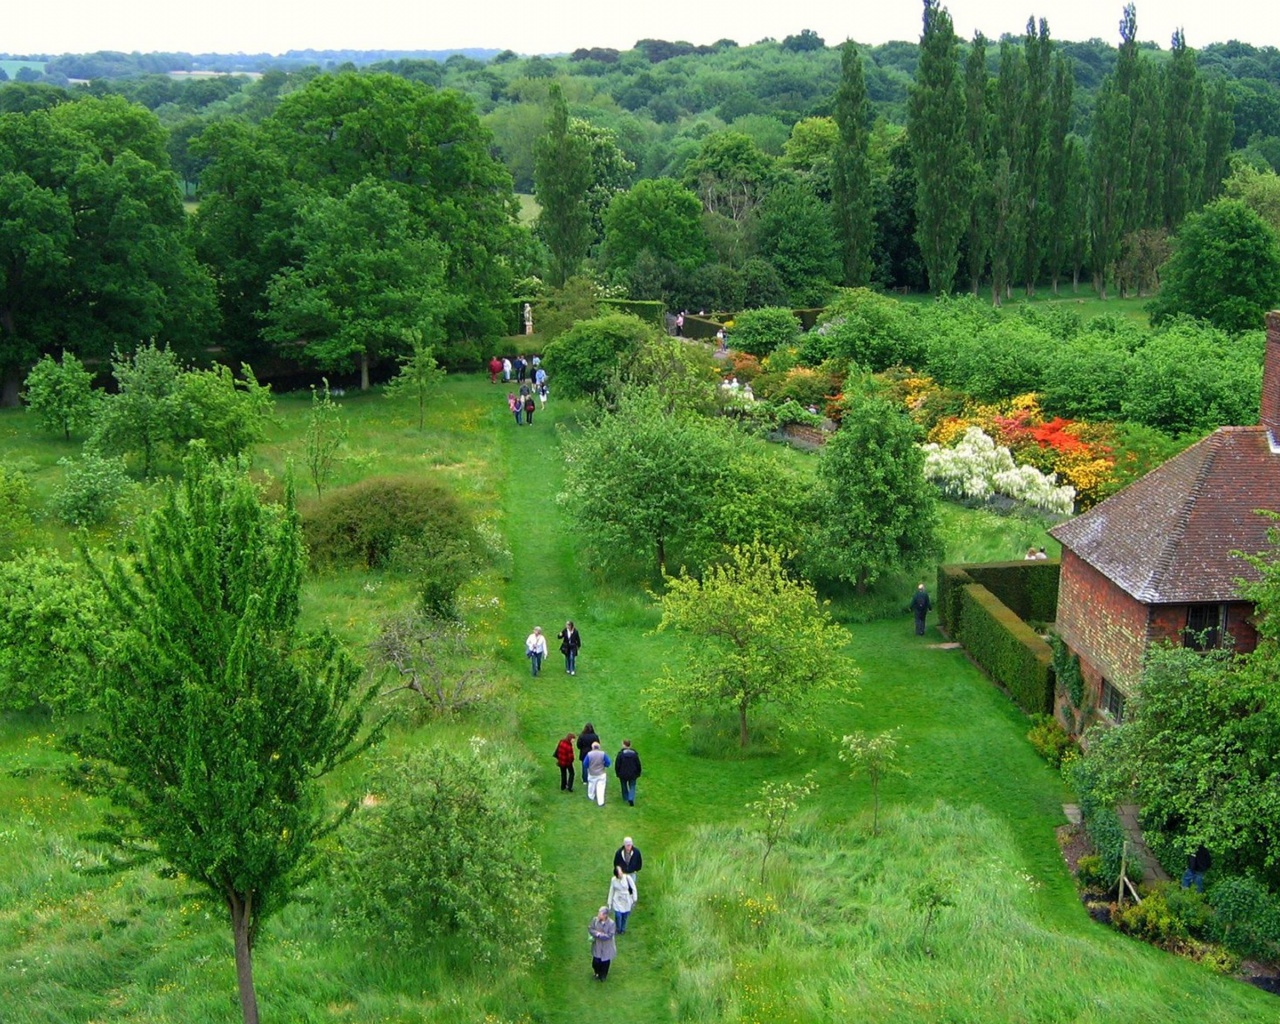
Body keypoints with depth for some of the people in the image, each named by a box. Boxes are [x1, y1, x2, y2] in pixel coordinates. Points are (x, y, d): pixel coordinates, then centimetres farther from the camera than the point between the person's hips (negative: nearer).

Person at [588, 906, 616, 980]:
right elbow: (590, 929, -11)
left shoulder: (611, 924, -27)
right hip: (597, 946, 2)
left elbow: (609, 936, -25)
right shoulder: (595, 920, -17)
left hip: (606, 947, -2)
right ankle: (597, 973, 48)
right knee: (596, 962, 15)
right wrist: (597, 933, -27)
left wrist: (598, 935, -25)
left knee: (605, 963, 17)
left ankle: (603, 976, 46)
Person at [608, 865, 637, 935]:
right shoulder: (613, 880, -9)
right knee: (618, 916, -9)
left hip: (626, 901, 0)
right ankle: (618, 930, 17)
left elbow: (633, 888, -5)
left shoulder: (627, 877, -15)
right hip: (617, 901, 0)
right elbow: (611, 891, 2)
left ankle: (623, 930, 33)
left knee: (625, 916, 7)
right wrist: (610, 903, 6)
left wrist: (634, 900, -3)